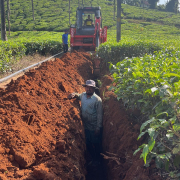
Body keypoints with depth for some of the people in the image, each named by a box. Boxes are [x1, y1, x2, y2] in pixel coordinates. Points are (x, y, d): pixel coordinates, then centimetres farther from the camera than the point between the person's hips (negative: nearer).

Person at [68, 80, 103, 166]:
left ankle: (97, 160, 31)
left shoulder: (97, 99, -16)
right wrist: (74, 94, 4)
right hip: (86, 126, 6)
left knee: (96, 144, 10)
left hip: (94, 127, -6)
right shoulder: (83, 95, 2)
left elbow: (99, 115, -15)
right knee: (88, 144, 16)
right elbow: (78, 96, 28)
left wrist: (98, 128, -16)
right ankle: (93, 159, 37)